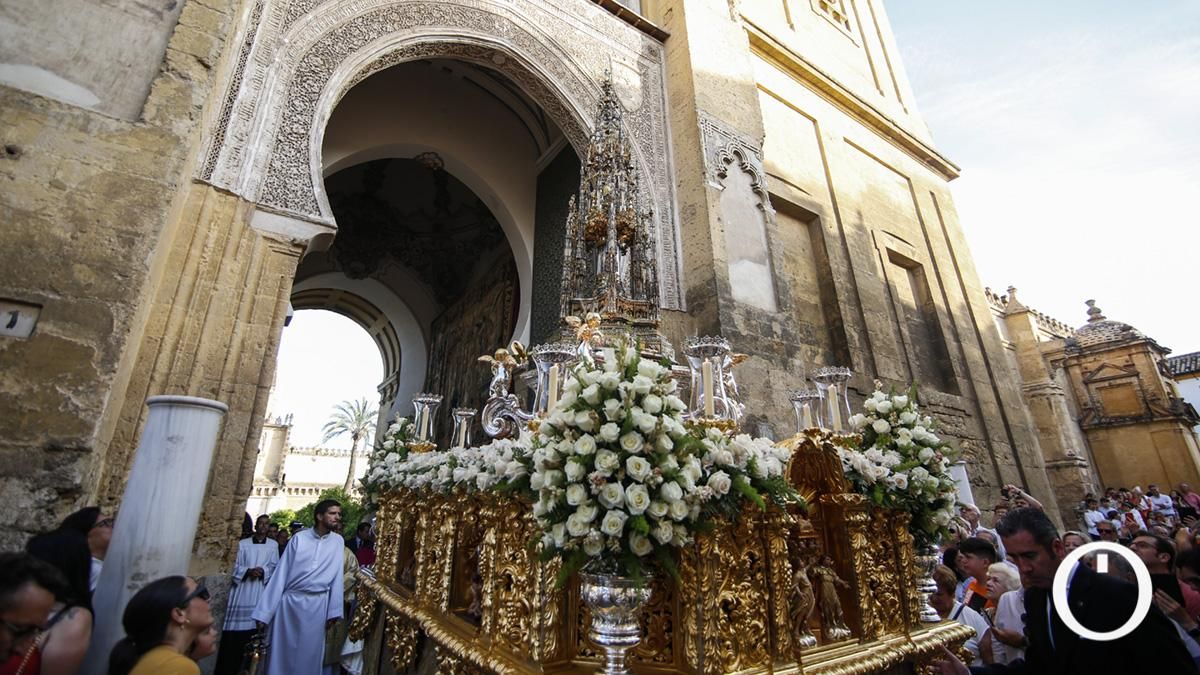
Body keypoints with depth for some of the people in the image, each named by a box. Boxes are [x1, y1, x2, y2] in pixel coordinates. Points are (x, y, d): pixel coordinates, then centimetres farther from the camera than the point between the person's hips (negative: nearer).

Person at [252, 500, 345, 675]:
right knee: (281, 653, 10)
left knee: (309, 654, 8)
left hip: (317, 605, 0)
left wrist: (333, 611, -2)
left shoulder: (338, 541, 2)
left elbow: (337, 576, 1)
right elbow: (281, 573, -1)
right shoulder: (299, 538, -1)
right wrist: (264, 612, -2)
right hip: (289, 602, 0)